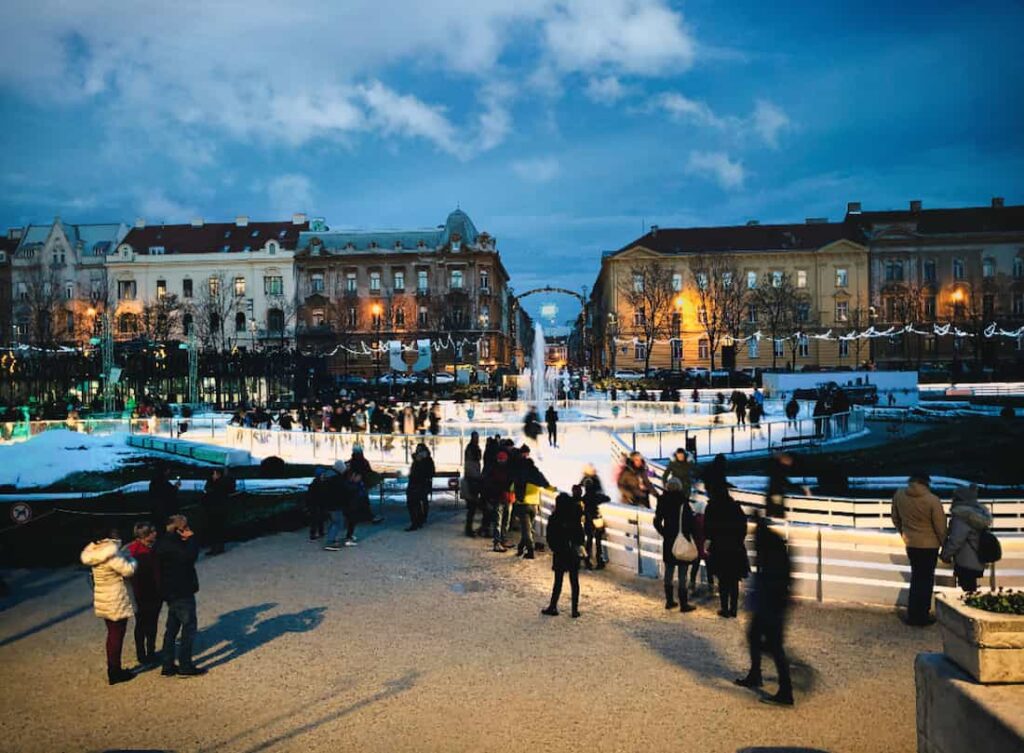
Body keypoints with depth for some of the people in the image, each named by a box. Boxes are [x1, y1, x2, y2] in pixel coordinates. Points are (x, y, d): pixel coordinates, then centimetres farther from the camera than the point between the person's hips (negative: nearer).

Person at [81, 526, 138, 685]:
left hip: (103, 601, 9)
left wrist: (125, 554, 3)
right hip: (116, 602, -9)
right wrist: (131, 560, -4)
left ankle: (113, 670, 29)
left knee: (112, 634, 20)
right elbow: (128, 570, -22)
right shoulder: (111, 554, -23)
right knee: (117, 636, 2)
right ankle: (115, 673, 10)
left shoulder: (96, 552, 4)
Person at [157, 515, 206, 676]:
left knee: (172, 628, 13)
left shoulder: (165, 543, 12)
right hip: (182, 593, -10)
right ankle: (185, 667, 1)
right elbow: (190, 556, -27)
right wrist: (191, 539, -15)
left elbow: (187, 556, 14)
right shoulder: (171, 545, -19)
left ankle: (168, 666, 18)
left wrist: (188, 540, 2)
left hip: (172, 593, 10)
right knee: (189, 627, -3)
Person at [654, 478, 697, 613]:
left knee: (669, 571, 14)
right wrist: (692, 535, 0)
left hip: (668, 541, 4)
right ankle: (683, 604, 5)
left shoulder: (663, 501, -1)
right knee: (682, 574, 1)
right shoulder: (683, 502, -14)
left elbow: (657, 522, 4)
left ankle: (669, 600, 21)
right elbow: (690, 521, -14)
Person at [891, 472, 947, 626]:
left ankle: (913, 614, 23)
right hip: (929, 544, -5)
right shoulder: (932, 500, -19)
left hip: (910, 543, 5)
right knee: (925, 580, 7)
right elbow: (940, 527, -12)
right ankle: (920, 617, 11)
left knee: (916, 578, 19)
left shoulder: (899, 495, -6)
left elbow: (895, 518, 7)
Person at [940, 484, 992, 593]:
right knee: (971, 591, 19)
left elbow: (956, 539, -22)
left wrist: (945, 554, -9)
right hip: (976, 562, 10)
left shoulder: (962, 515, -19)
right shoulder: (978, 512, 11)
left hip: (966, 563, -10)